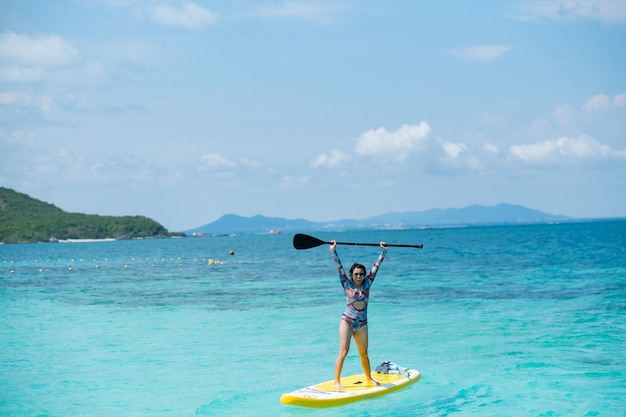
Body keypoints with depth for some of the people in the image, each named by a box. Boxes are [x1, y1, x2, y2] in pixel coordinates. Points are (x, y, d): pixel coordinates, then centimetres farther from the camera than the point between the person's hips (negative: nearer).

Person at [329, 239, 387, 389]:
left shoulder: (367, 284, 4)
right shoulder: (347, 284, -4)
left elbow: (376, 266, 5)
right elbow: (339, 267, -12)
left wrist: (383, 251, 4)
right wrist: (333, 251, -19)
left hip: (362, 324, 4)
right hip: (347, 321, -4)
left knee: (364, 354, 13)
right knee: (343, 351, -10)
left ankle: (369, 379, 28)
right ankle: (336, 381, -9)